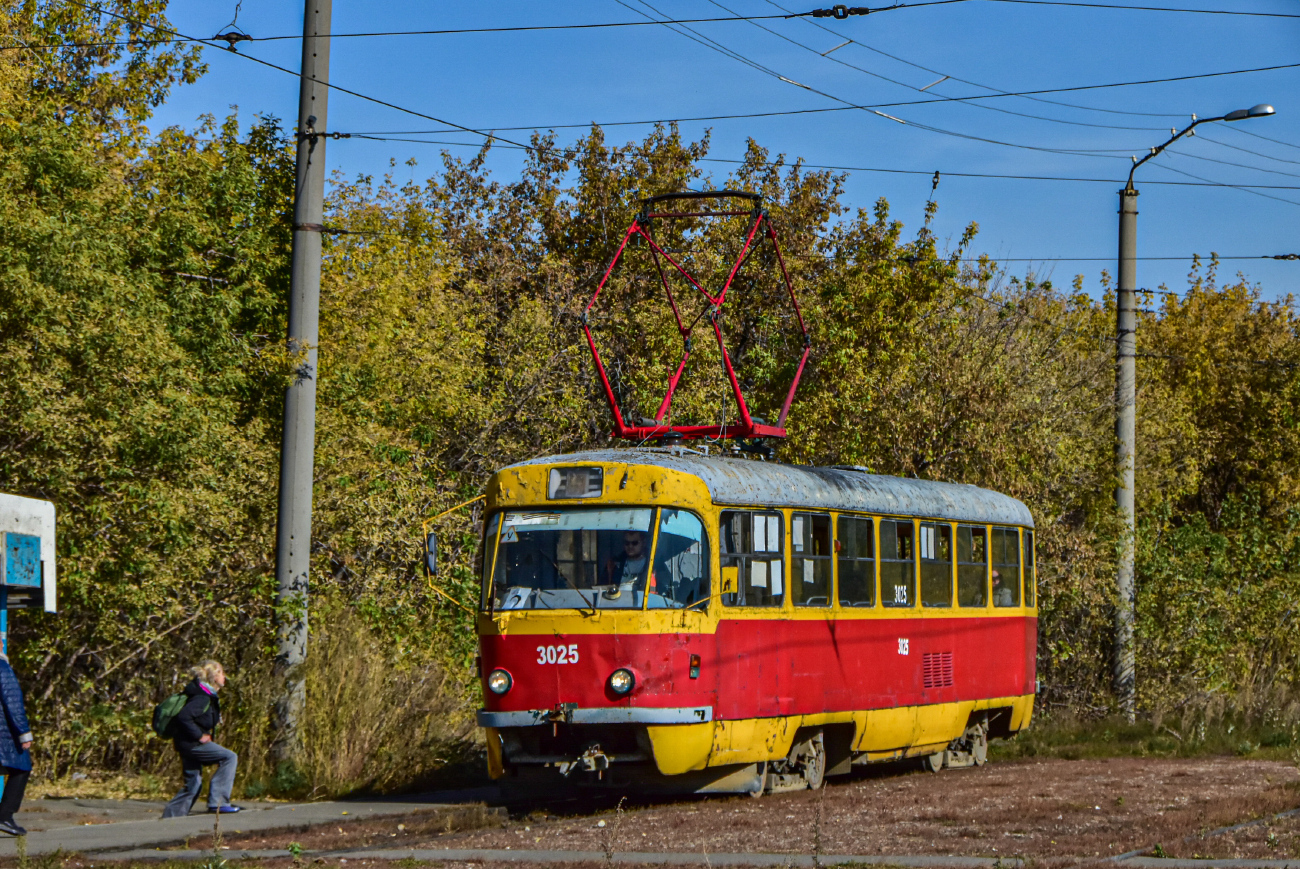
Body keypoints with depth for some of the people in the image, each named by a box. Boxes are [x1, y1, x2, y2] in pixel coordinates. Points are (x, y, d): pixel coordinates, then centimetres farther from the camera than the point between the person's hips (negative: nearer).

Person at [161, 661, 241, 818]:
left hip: (189, 745, 10)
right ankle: (217, 802, -12)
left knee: (193, 785, 13)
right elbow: (183, 717, -29)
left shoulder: (207, 695, 14)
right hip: (191, 744, -10)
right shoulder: (202, 698, -17)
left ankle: (169, 817, 15)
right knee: (230, 758, -11)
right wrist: (199, 736, -22)